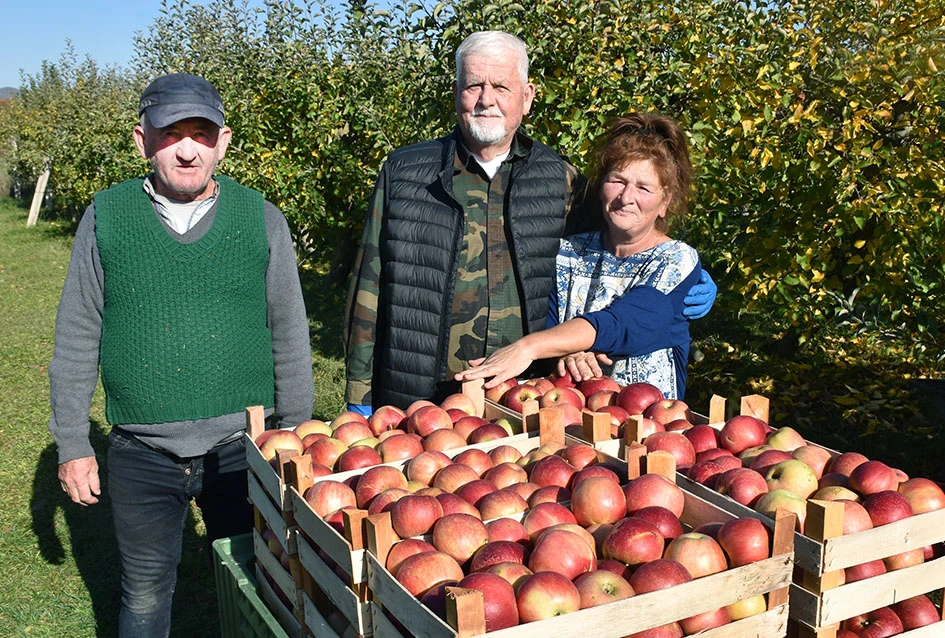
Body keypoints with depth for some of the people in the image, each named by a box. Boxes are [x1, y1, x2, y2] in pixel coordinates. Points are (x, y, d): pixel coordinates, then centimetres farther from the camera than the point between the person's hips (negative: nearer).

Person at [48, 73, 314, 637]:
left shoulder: (261, 219, -2)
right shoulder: (106, 218, -1)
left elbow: (290, 336, 4)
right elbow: (77, 341, 4)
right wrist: (72, 446, 4)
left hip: (243, 446, 0)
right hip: (142, 456, 1)